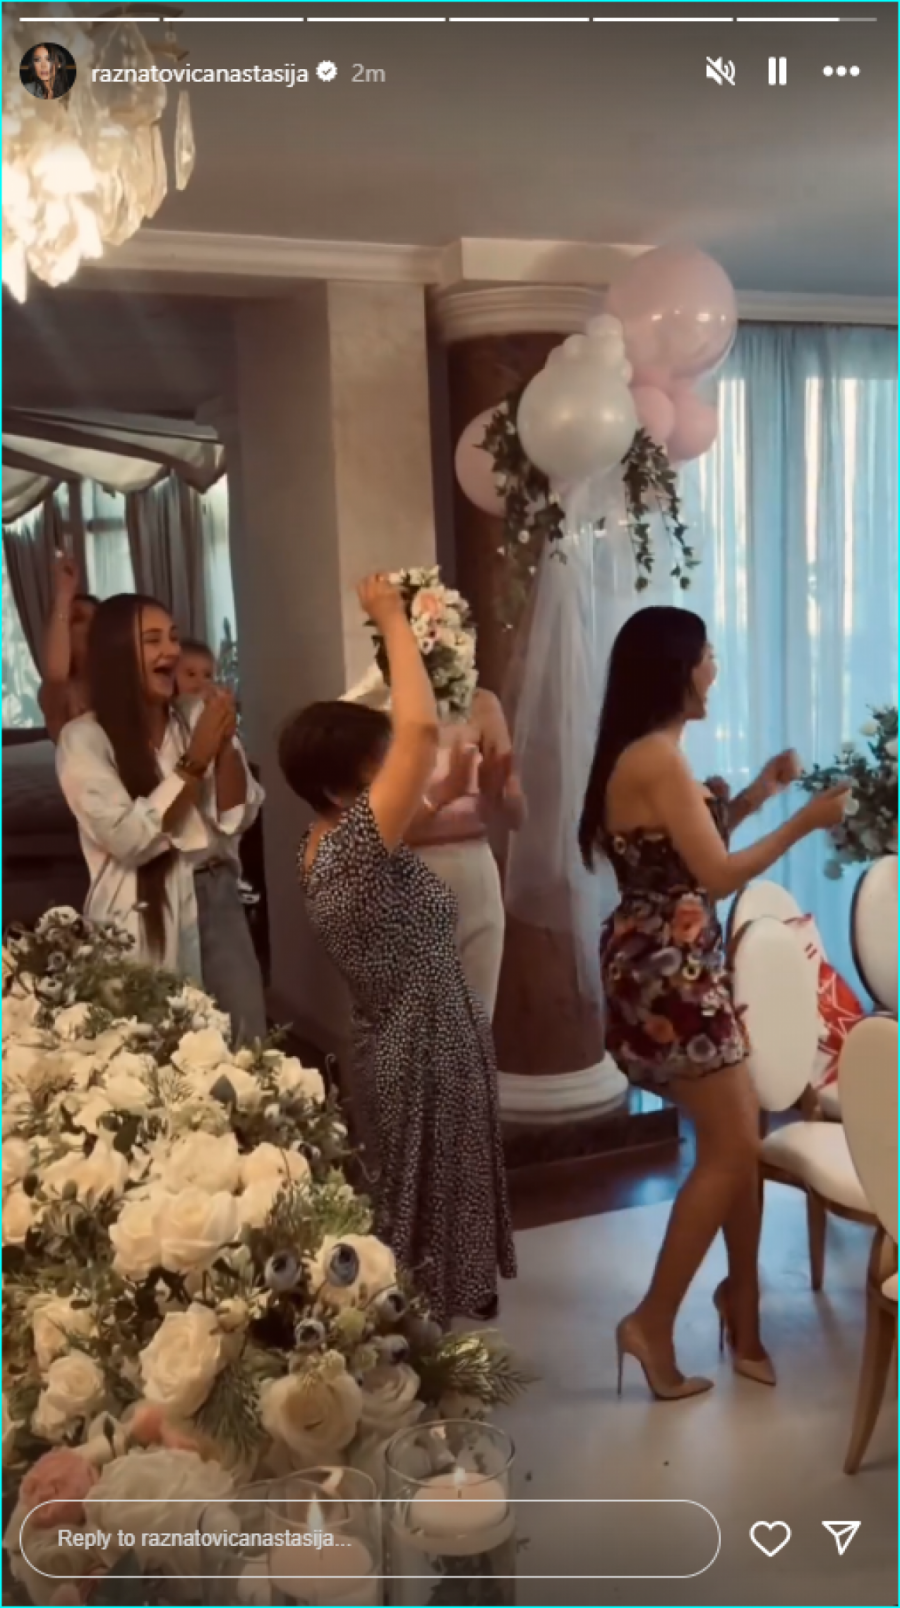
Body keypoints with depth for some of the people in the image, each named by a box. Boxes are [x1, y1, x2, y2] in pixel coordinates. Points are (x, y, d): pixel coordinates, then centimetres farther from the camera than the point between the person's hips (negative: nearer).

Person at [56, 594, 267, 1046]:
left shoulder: (195, 720, 6)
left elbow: (238, 817, 1)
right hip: (144, 919, -4)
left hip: (216, 901, 5)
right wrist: (195, 761, -18)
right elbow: (130, 839, -18)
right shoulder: (84, 737, -9)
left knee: (246, 1045, 9)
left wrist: (226, 744, -12)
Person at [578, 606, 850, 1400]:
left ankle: (742, 1295, 32)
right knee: (732, 1148, -1)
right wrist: (805, 822, -9)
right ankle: (653, 1322, 9)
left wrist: (756, 793, 16)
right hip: (668, 972, -10)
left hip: (677, 966, 10)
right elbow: (718, 876, -18)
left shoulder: (646, 755, 13)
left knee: (740, 1137, 16)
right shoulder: (659, 760, -18)